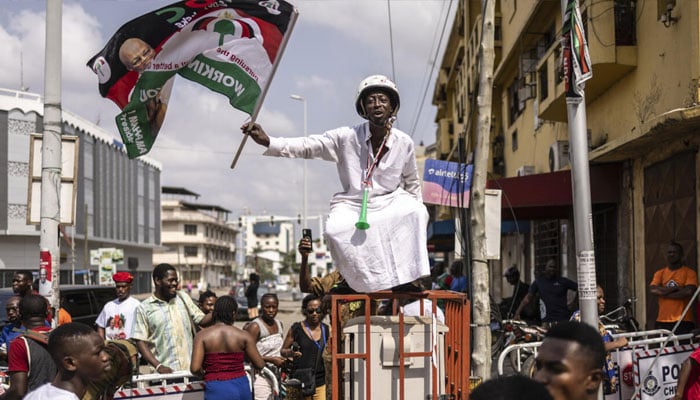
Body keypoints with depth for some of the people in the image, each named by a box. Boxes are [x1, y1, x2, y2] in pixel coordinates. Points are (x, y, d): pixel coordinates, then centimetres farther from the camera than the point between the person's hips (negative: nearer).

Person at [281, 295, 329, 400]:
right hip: (300, 382, -3)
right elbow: (283, 351, 7)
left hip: (320, 382, 3)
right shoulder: (296, 329, -1)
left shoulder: (326, 330, 8)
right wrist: (291, 353, -14)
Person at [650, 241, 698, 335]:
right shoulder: (659, 273, 13)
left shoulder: (689, 273, 4)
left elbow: (689, 292, -13)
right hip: (662, 322, 3)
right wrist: (675, 288, -10)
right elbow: (653, 290, -3)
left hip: (683, 322, -3)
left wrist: (664, 293, -6)